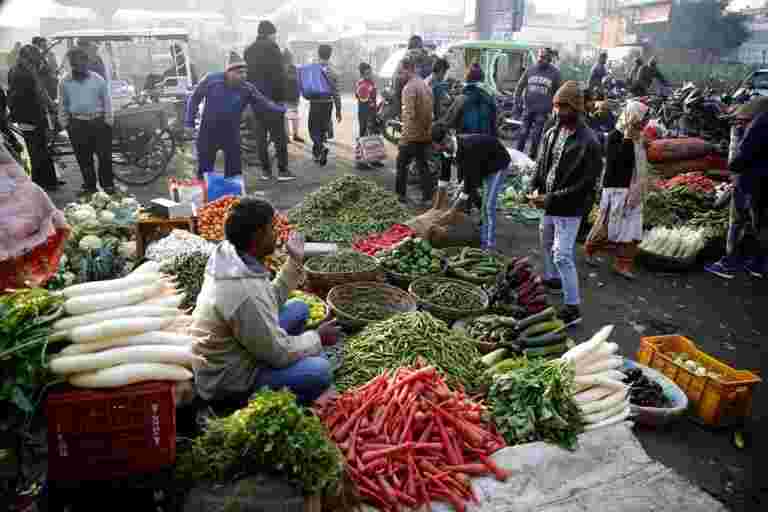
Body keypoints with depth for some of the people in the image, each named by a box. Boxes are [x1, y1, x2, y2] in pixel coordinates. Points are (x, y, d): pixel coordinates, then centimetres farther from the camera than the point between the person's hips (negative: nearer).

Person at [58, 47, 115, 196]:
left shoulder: (98, 80, 1)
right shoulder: (65, 82, 6)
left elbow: (107, 101, 3)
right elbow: (62, 105, 13)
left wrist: (108, 121, -2)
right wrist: (64, 123, 8)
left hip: (98, 122, -2)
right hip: (77, 124, 2)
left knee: (105, 156, -2)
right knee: (83, 158, 7)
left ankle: (108, 184, 12)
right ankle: (89, 185, 19)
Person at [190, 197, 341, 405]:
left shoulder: (232, 256, -5)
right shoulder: (243, 291, -34)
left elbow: (271, 302, 9)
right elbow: (279, 353, -24)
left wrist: (295, 262, 4)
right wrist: (318, 338, -8)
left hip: (228, 357, 10)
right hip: (227, 381, -10)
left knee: (299, 308, 13)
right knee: (320, 371, -24)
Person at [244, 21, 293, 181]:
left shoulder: (248, 50, 14)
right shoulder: (271, 48, -7)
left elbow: (246, 74, 14)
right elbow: (279, 74, -14)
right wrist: (281, 96, -9)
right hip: (272, 97, -6)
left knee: (260, 136, 7)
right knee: (279, 135, -2)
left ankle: (265, 170, 9)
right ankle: (282, 170, -3)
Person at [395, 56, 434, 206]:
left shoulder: (409, 87, -14)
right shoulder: (425, 85, 13)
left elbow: (409, 114, -22)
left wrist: (404, 137, -21)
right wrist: (427, 129, 18)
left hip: (412, 136, -8)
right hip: (426, 135, 8)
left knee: (402, 164, 5)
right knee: (423, 165, 13)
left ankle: (401, 195, 9)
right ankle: (427, 197, 12)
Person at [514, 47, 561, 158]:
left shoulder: (554, 73, 0)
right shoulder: (530, 70, 4)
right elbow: (520, 86, 10)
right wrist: (517, 102, 4)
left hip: (543, 110, -2)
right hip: (528, 108, 2)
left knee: (536, 136, 3)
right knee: (523, 133, 5)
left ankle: (532, 156, 15)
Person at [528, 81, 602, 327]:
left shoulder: (588, 142, -19)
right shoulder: (552, 132, 3)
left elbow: (586, 184, -21)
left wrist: (551, 199, -23)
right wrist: (536, 188, -6)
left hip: (568, 209, -8)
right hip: (549, 205, 8)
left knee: (562, 255, -9)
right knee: (546, 244, 26)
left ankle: (572, 308, 0)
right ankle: (553, 279, 51)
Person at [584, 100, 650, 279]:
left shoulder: (638, 139, 10)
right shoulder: (615, 136, -12)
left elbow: (639, 165, 17)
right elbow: (619, 161, -25)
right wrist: (627, 138, -23)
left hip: (632, 191, 7)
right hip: (616, 189, -7)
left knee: (631, 229, 4)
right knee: (607, 225, 4)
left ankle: (622, 264, 12)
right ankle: (590, 250, 27)